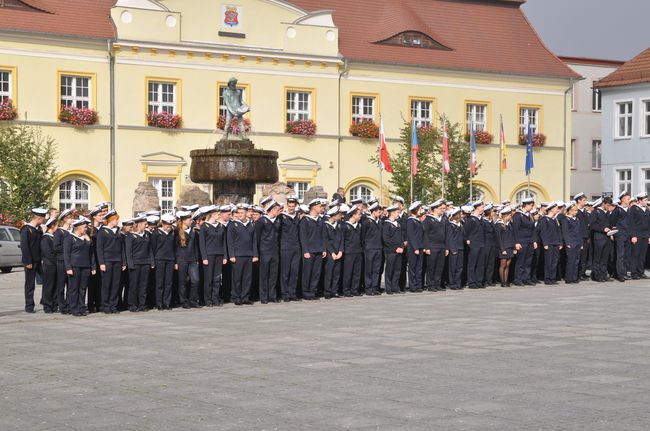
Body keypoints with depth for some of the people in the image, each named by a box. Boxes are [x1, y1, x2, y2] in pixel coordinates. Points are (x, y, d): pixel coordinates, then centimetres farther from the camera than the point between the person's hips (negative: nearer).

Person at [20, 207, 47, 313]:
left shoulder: (39, 229, 11)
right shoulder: (26, 229, -11)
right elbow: (24, 246, -16)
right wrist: (28, 262, -18)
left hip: (39, 261, 7)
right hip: (31, 262, -7)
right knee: (30, 284, 0)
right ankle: (29, 306, 6)